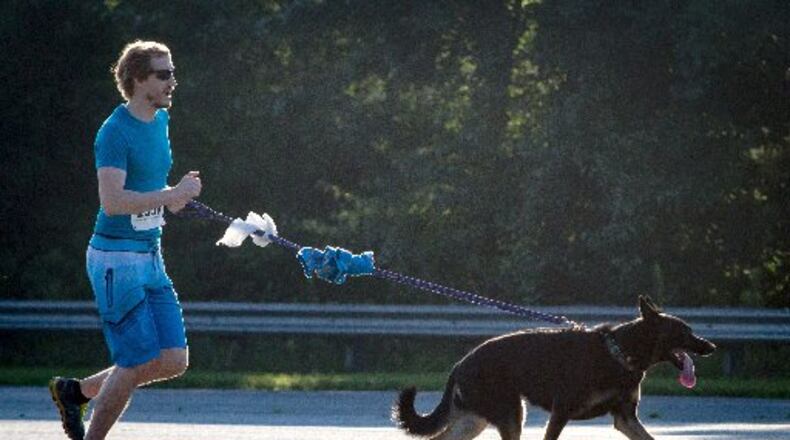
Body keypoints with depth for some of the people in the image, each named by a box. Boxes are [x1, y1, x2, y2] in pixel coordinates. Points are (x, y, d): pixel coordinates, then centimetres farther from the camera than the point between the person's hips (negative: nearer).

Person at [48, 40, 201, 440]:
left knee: (174, 361, 4)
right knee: (138, 362, -8)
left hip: (151, 257, 9)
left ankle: (76, 391, 21)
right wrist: (173, 194, -26)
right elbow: (111, 200, -27)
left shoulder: (160, 121, 11)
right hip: (116, 260, -9)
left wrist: (179, 193, 5)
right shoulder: (115, 132, -16)